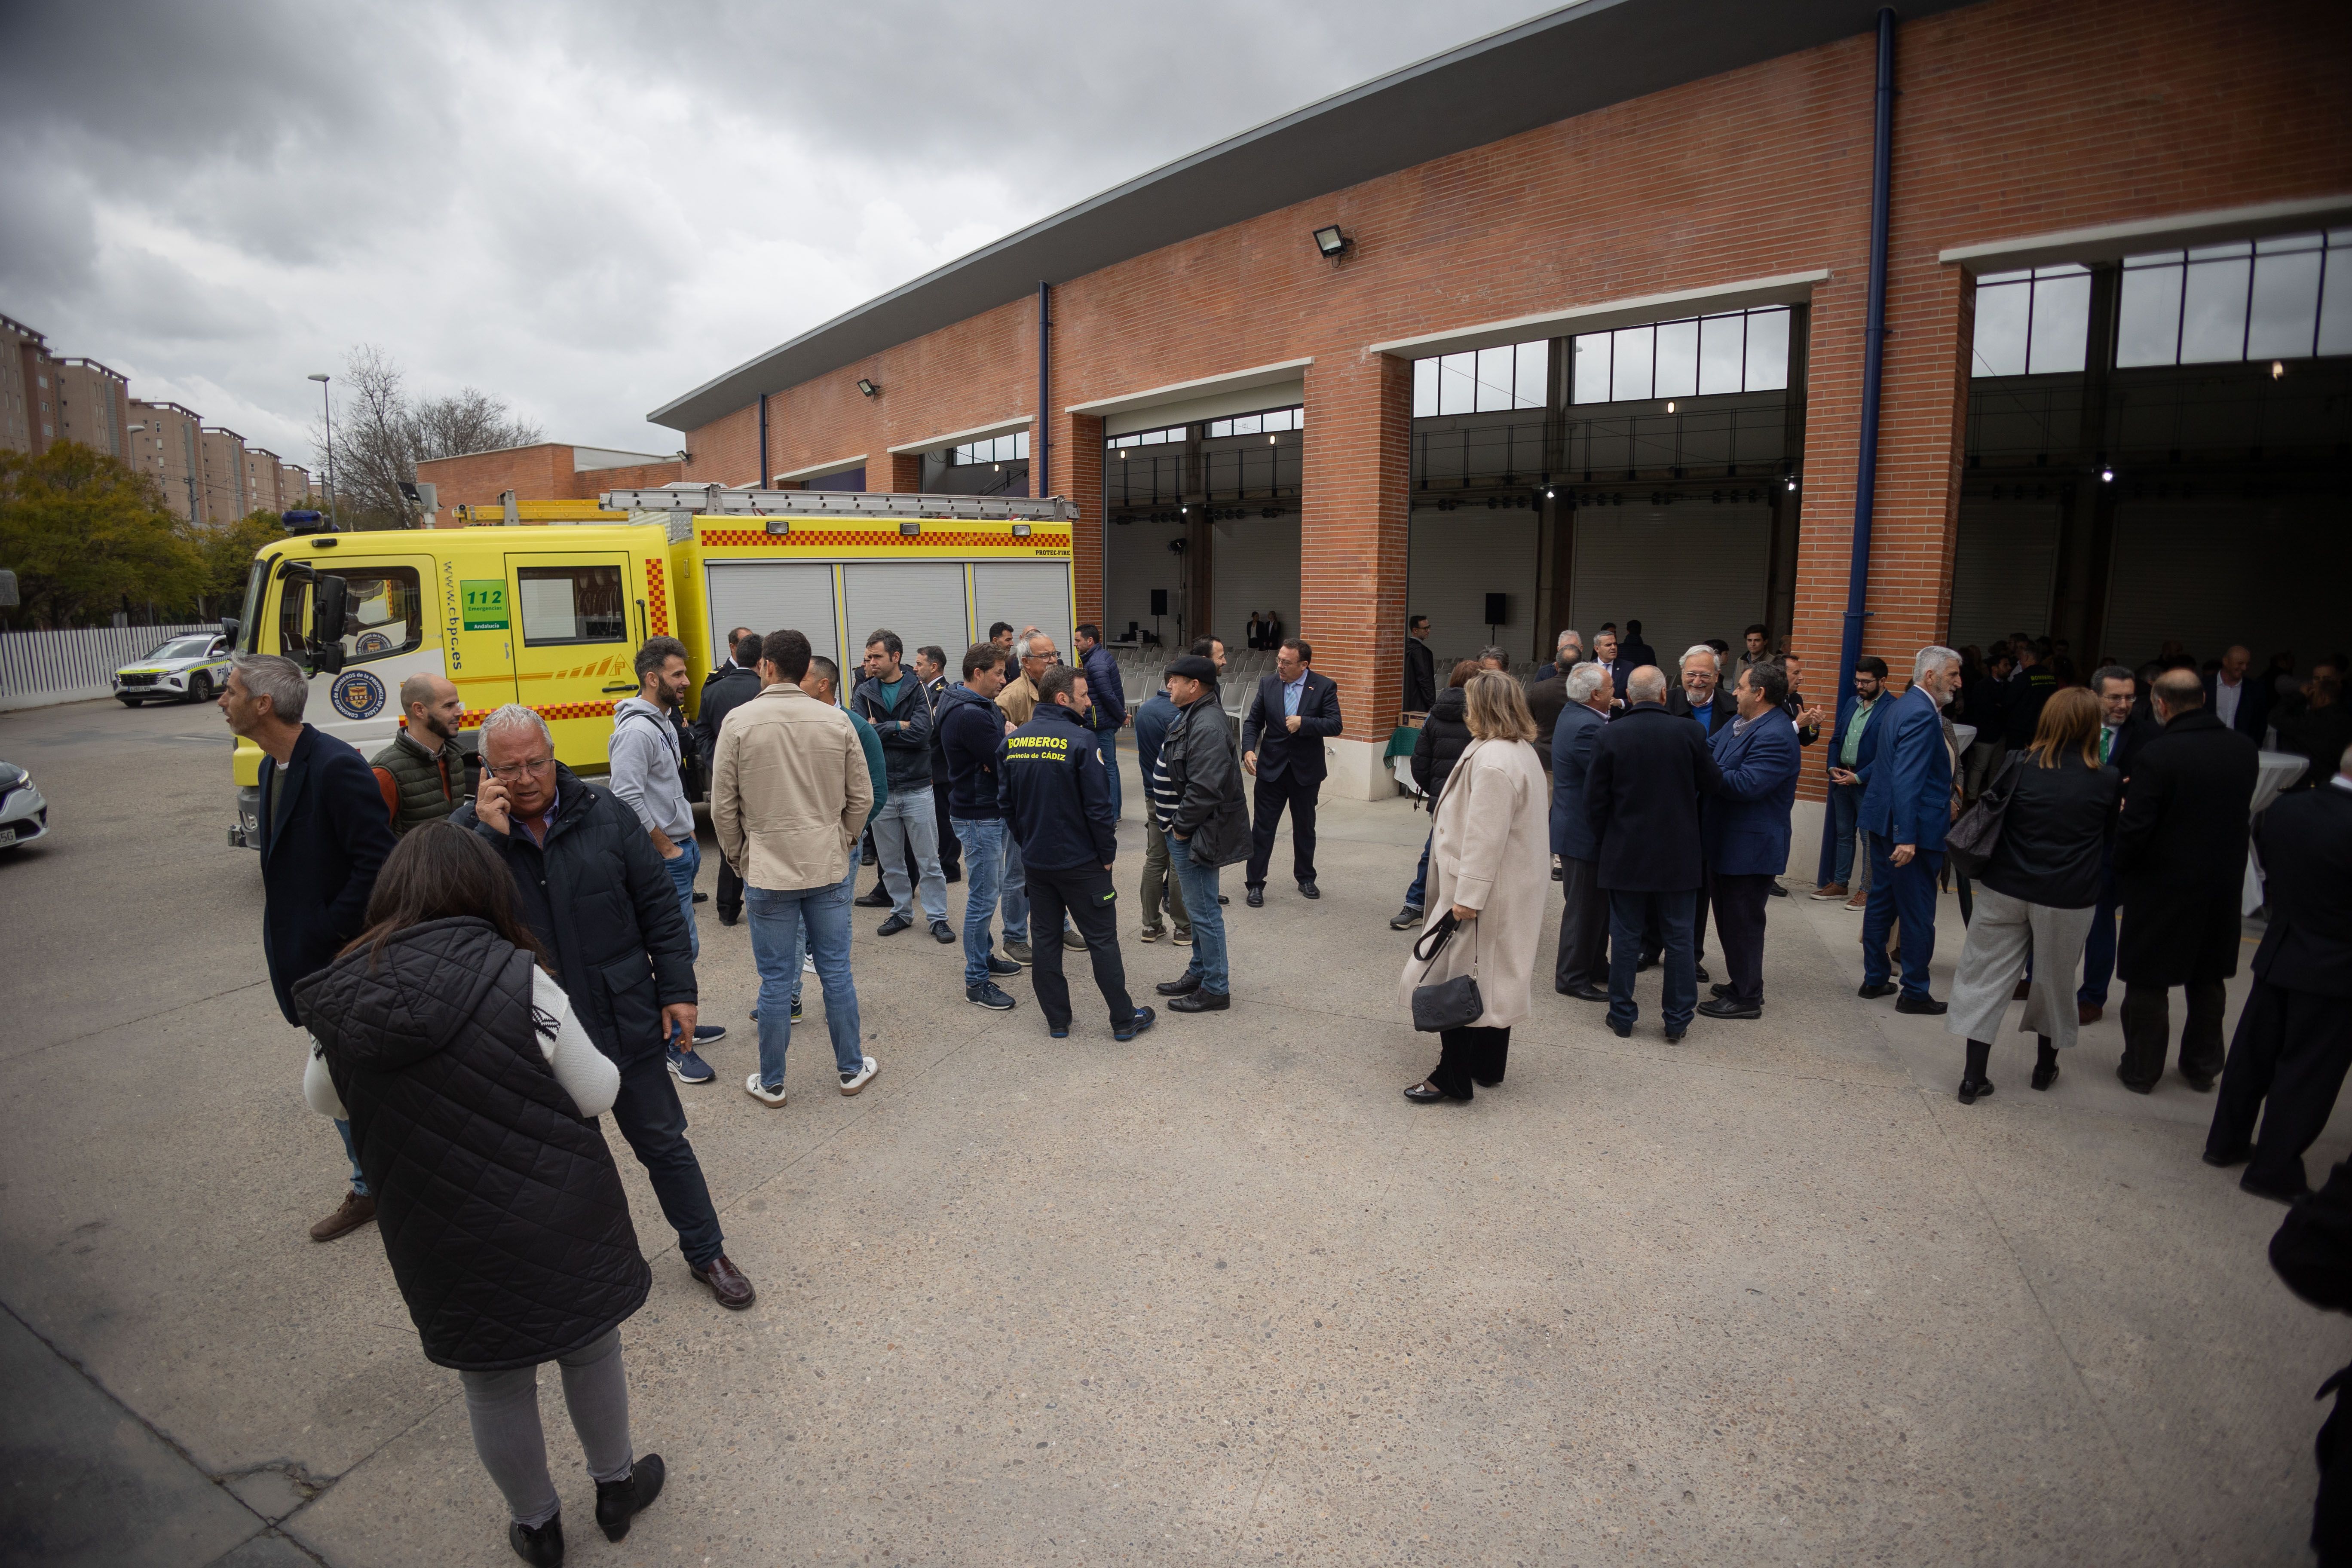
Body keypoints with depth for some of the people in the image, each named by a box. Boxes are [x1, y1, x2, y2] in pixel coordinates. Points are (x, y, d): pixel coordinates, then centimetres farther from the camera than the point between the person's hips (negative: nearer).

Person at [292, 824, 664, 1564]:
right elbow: (598, 1093, -14)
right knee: (591, 1354, 23)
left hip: (444, 1248, 2)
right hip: (560, 1223, -2)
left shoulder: (340, 1002, -10)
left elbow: (322, 1099, 11)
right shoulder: (515, 977, -20)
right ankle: (616, 1487, 44)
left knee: (493, 1387, 23)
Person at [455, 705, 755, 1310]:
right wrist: (491, 834, -26)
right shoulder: (467, 829, -5)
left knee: (663, 1143, 13)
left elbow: (659, 906, -1)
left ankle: (706, 1252, 31)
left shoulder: (605, 813, -5)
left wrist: (676, 990, -2)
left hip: (626, 1023, 0)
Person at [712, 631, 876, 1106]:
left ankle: (771, 1083, 22)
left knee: (776, 981, 7)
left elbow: (723, 805, -4)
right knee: (836, 970, 13)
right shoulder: (836, 721, -3)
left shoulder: (740, 722, -9)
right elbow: (862, 796, 3)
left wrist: (738, 855, 11)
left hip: (768, 871, -2)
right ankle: (852, 1069, 26)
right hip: (829, 867, 2)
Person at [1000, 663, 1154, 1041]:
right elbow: (1098, 806, -17)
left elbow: (1006, 802, 7)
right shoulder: (1079, 740, -17)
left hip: (1036, 861, 5)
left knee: (1046, 940, 14)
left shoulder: (1012, 742, 1)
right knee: (1102, 940, 6)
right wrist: (1108, 854, -6)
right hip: (1080, 861, -5)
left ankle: (1057, 1021, 22)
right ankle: (1124, 1020, 15)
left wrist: (1027, 842, 17)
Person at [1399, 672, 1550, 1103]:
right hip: (1510, 895, 11)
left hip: (1484, 894, -11)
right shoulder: (1523, 752, 12)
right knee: (1493, 979, 18)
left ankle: (1453, 1076, 4)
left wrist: (1467, 897, -22)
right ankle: (1488, 1067, 29)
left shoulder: (1492, 761, -22)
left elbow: (1484, 837, -25)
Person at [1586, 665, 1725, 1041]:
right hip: (1678, 855, 0)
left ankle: (1622, 1017, 17)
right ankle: (1677, 1020, 18)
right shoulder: (1688, 732, -9)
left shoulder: (1610, 735, -10)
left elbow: (1595, 799, -6)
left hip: (1625, 854, 0)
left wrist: (1606, 839, 8)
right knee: (1678, 939, 11)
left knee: (1625, 937, 9)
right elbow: (1712, 781, 4)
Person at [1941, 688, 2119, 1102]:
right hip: (2067, 898, 0)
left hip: (2005, 890, 0)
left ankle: (1973, 1076, 4)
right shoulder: (2107, 780, -7)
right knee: (2053, 982, 18)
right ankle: (2046, 1067, 36)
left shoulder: (2019, 766, -7)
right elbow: (2111, 836, 6)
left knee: (1987, 978, 6)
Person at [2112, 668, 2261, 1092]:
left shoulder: (2157, 754, -23)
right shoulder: (2245, 749, -3)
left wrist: (2120, 871, -5)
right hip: (2224, 883, 6)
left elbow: (2134, 829, -20)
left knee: (2148, 982, 8)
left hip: (2162, 886, -6)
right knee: (2207, 981, 20)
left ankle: (2141, 1070, 18)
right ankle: (2203, 1067, 34)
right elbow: (2244, 810, 8)